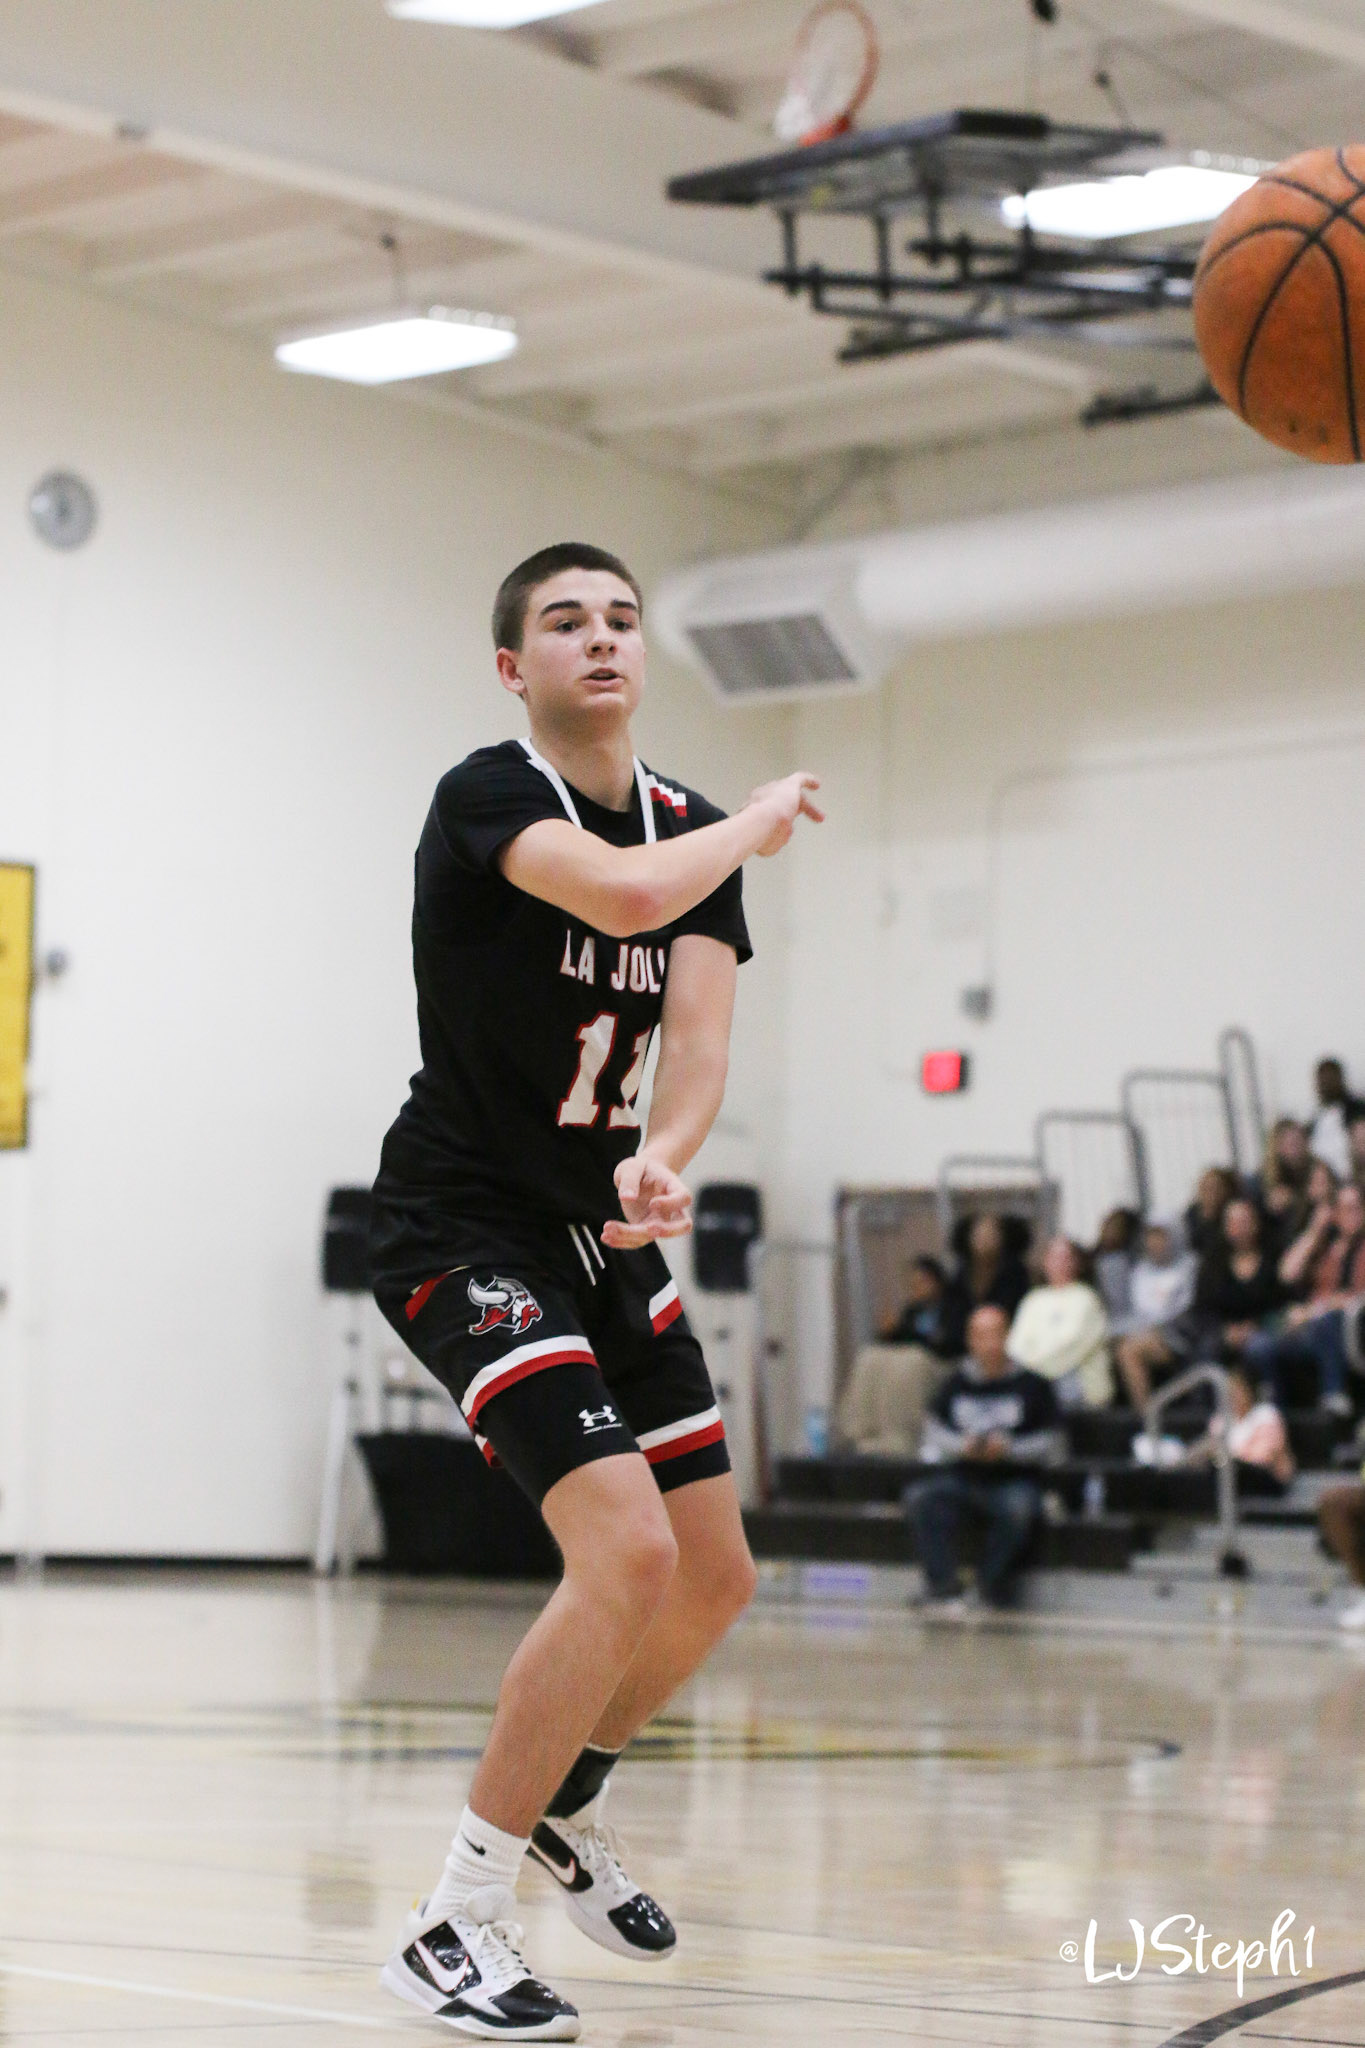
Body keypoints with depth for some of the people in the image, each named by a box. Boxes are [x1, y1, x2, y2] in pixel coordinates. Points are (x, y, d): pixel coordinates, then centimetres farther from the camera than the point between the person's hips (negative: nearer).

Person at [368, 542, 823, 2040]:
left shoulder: (690, 829, 7)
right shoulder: (488, 796, -14)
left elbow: (696, 1032, -5)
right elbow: (622, 893, -34)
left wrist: (660, 1162, -27)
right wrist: (760, 823, -14)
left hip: (604, 1235, 8)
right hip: (463, 1227, -8)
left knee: (714, 1578, 10)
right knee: (628, 1553, -23)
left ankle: (565, 1809, 37)